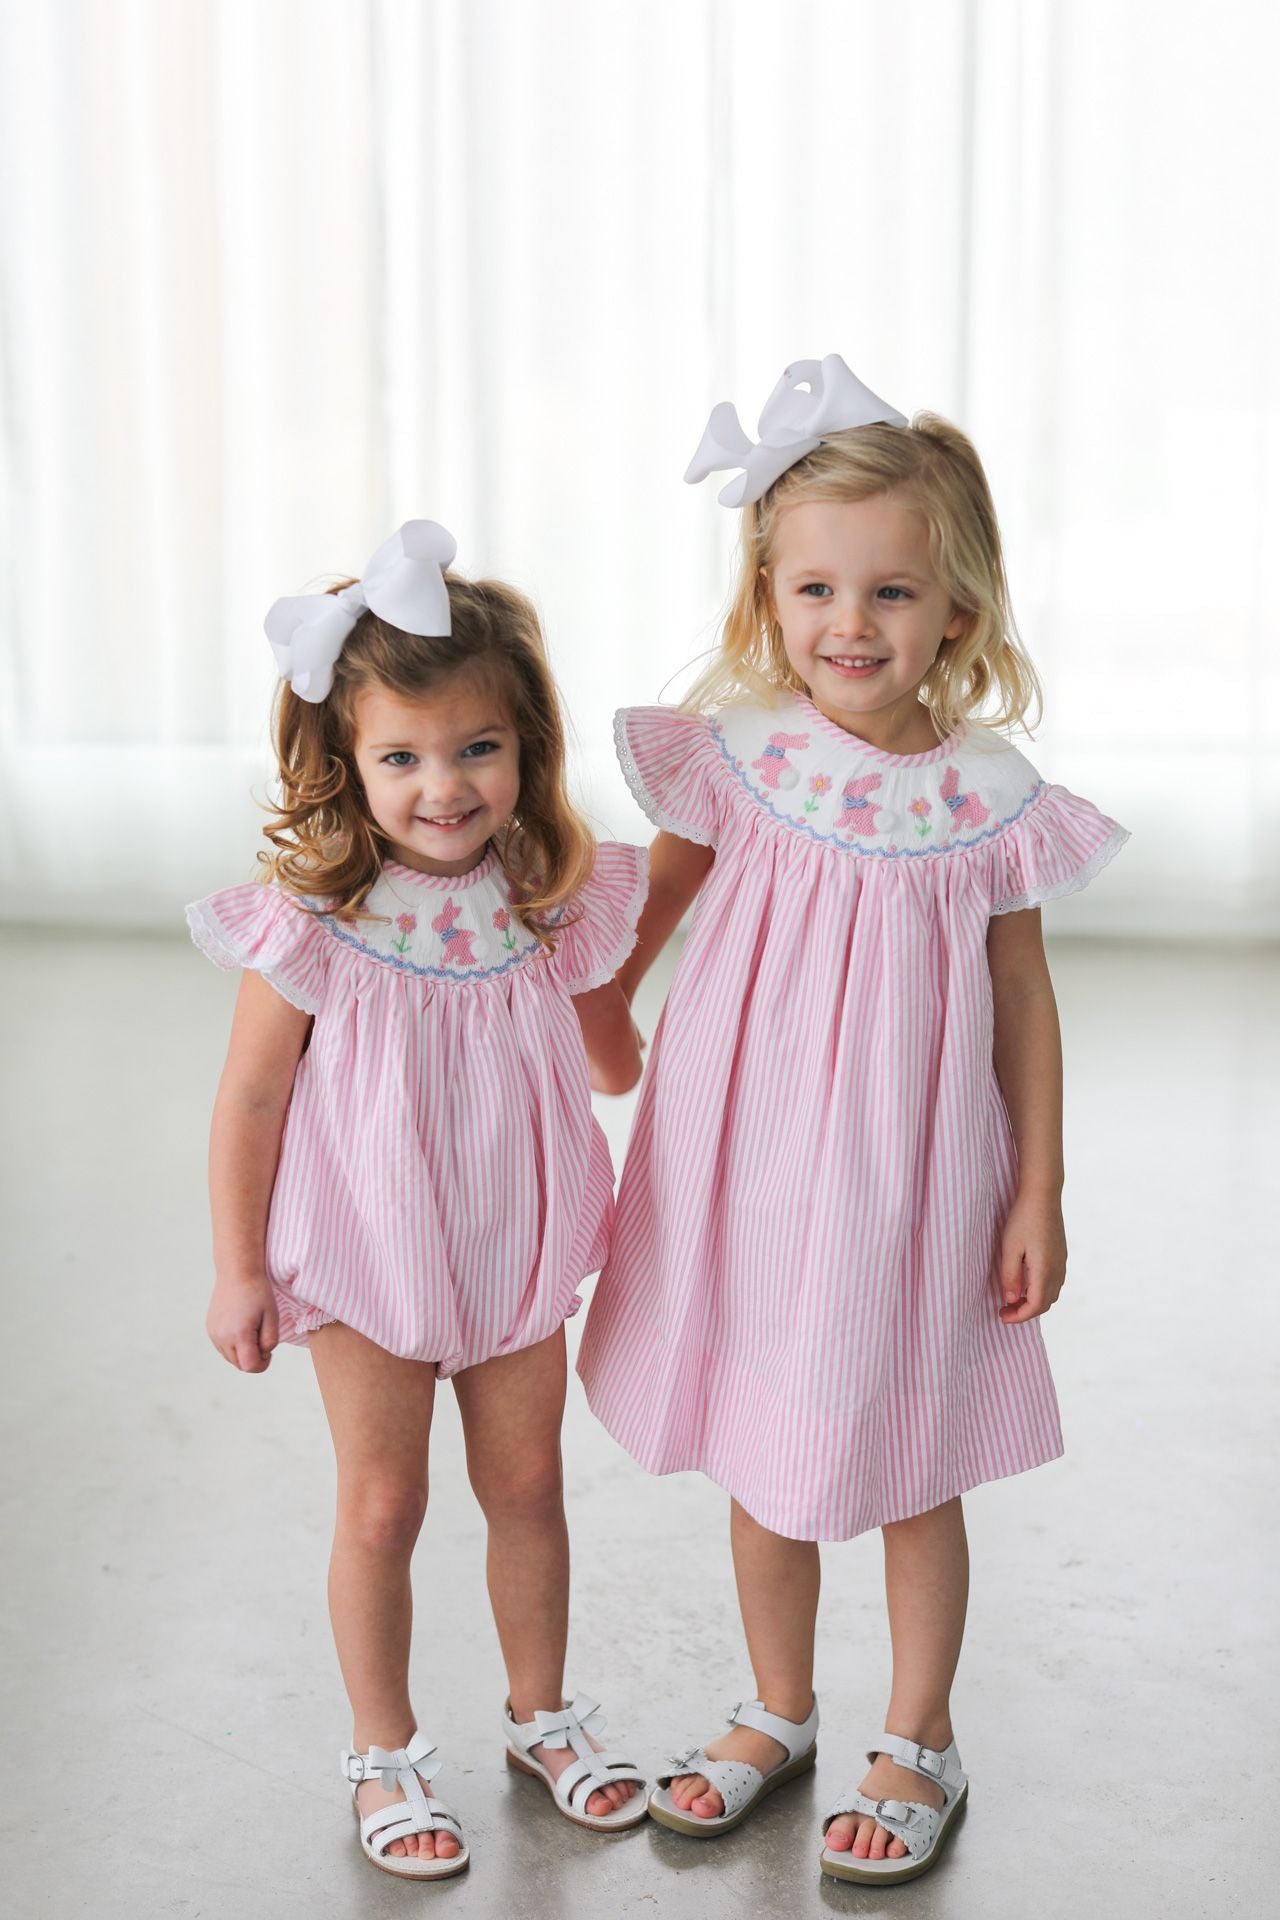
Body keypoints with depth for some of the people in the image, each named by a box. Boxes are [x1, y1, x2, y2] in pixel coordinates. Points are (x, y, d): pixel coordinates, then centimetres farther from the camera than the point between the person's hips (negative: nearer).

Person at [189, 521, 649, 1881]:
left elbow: (610, 1065, 9)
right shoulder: (312, 919, -20)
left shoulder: (555, 901, -10)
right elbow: (249, 1100, -10)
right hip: (365, 1260, -3)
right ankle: (383, 1753, 33)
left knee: (527, 1484, 17)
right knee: (381, 1506, 11)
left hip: (514, 1256, 3)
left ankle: (541, 1715, 41)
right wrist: (238, 1268, -7)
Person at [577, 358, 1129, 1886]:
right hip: (743, 1168, 2)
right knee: (759, 1459, 17)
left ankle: (919, 1742, 37)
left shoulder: (989, 798, -10)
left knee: (909, 1471, 13)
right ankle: (777, 1714, 41)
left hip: (910, 1180, -2)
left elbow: (1022, 998, -2)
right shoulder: (734, 756, -8)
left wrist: (1039, 1194, -1)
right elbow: (649, 909, 7)